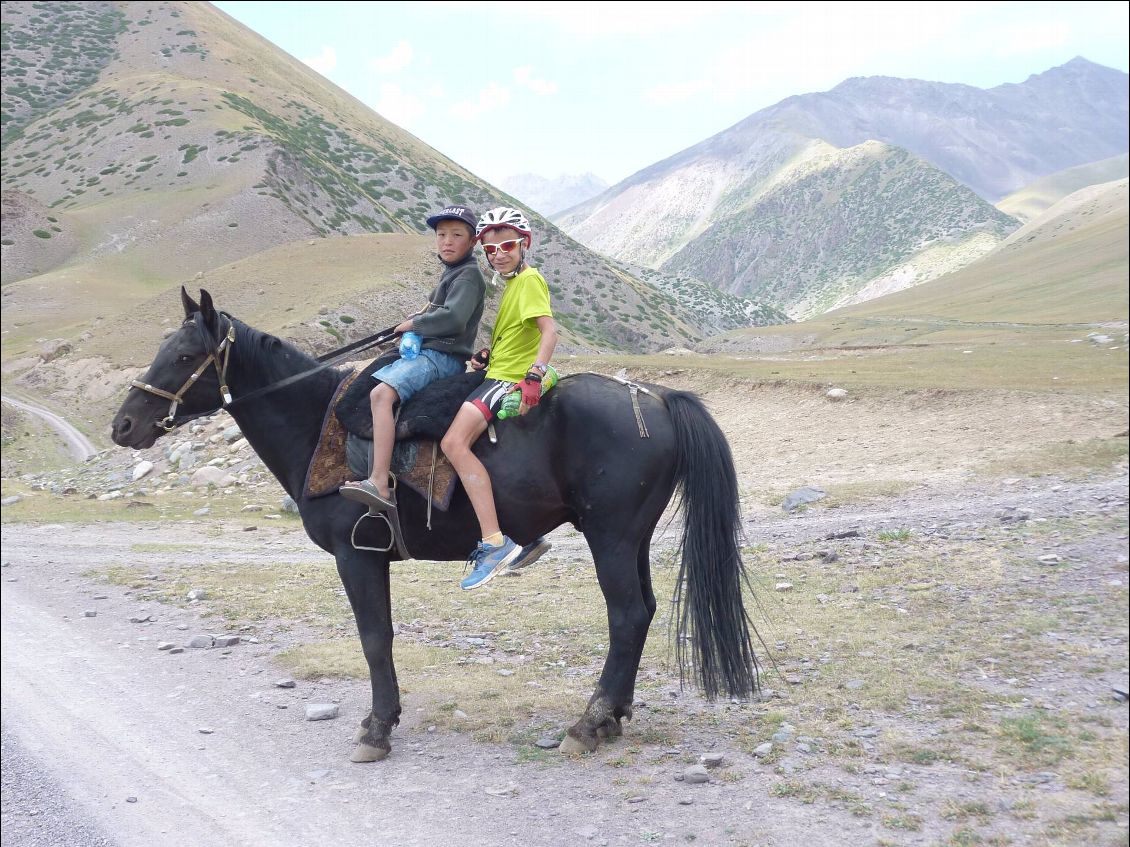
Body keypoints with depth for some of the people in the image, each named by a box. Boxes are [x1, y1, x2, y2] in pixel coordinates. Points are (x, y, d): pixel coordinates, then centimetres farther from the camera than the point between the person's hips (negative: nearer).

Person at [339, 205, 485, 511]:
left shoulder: (468, 274, -9)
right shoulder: (450, 273, 21)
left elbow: (453, 317, -24)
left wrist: (414, 324, -11)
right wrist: (421, 315, 12)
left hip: (442, 357, -11)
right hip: (428, 352, 11)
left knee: (381, 393, -31)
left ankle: (380, 485, -39)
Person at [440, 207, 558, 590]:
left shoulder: (529, 279, -10)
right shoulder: (512, 284, 20)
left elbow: (549, 329, -22)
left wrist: (534, 375, -34)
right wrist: (488, 353, 10)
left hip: (510, 380, -11)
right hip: (498, 374, 11)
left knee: (454, 443, -27)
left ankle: (494, 543, -34)